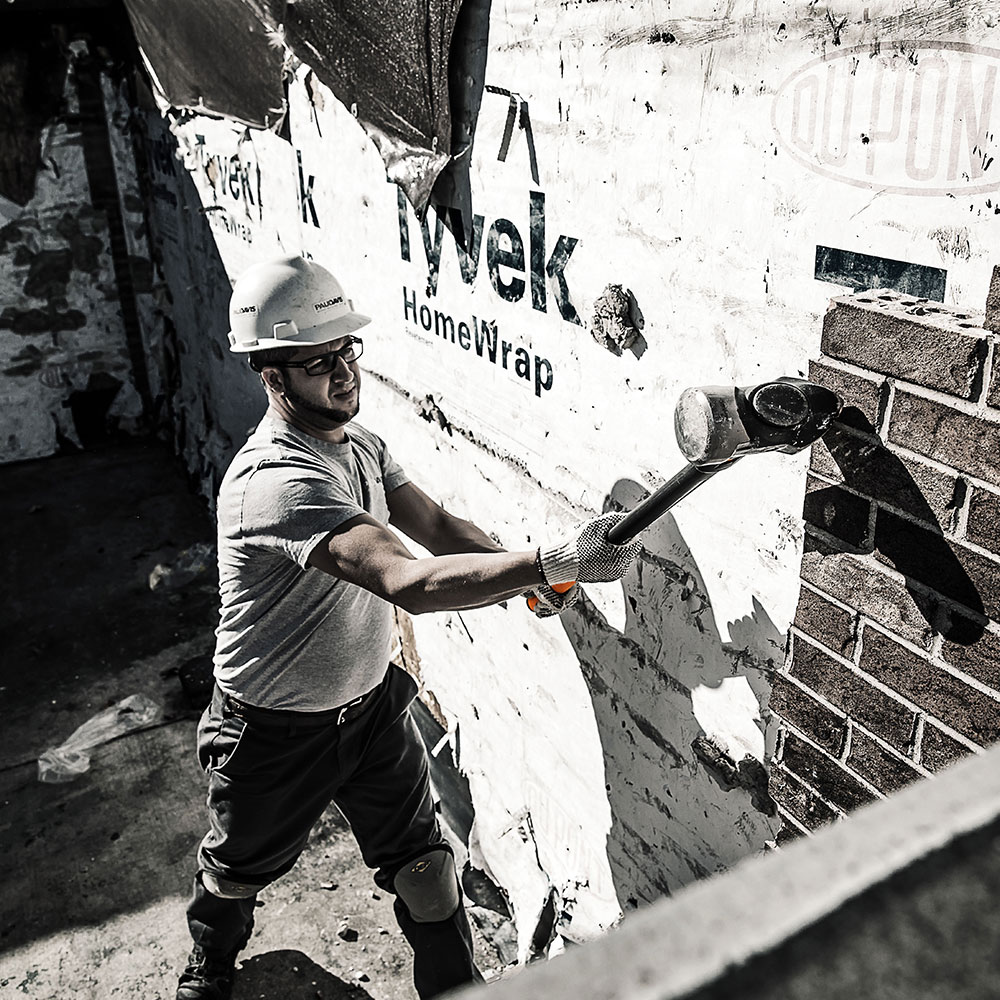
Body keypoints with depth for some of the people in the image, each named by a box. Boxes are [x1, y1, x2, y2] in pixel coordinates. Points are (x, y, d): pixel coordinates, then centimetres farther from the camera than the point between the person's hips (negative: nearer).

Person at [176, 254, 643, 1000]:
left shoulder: (359, 443, -4)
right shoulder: (275, 483, -35)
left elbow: (434, 524, -6)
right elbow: (409, 583, -46)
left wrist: (523, 571, -25)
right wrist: (556, 561, -49)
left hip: (372, 704, 6)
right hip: (275, 734, -5)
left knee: (424, 866, 12)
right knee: (239, 870, 23)